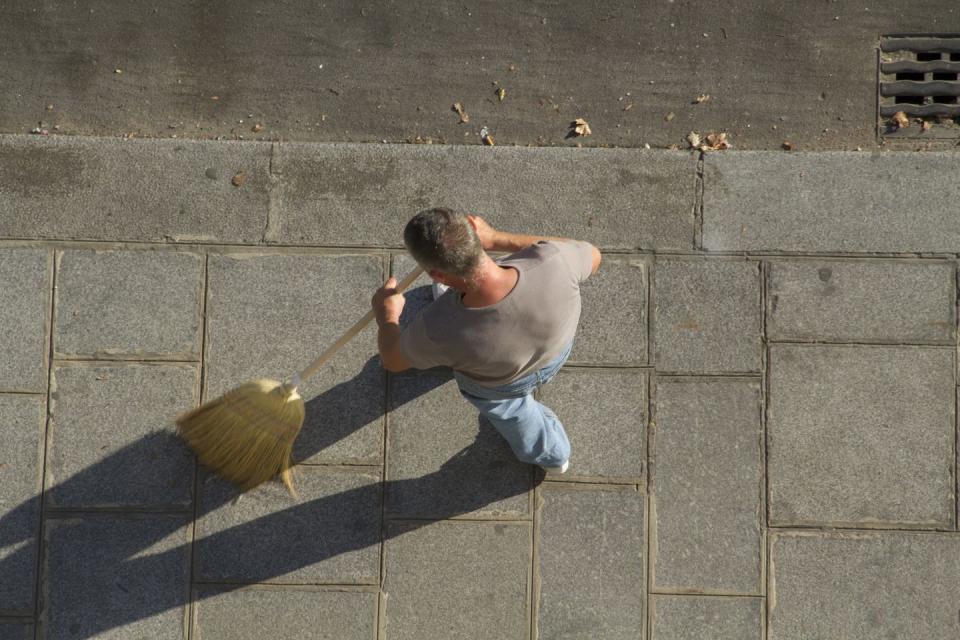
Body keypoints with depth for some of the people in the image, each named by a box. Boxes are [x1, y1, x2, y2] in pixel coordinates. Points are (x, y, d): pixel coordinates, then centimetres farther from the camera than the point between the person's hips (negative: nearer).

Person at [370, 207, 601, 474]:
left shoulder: (439, 330, -46)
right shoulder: (549, 261, -44)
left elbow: (394, 359, -21)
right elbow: (592, 257, -18)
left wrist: (386, 315, 1)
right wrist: (496, 238, -20)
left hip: (495, 382, -1)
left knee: (508, 408, 35)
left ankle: (551, 454, 64)